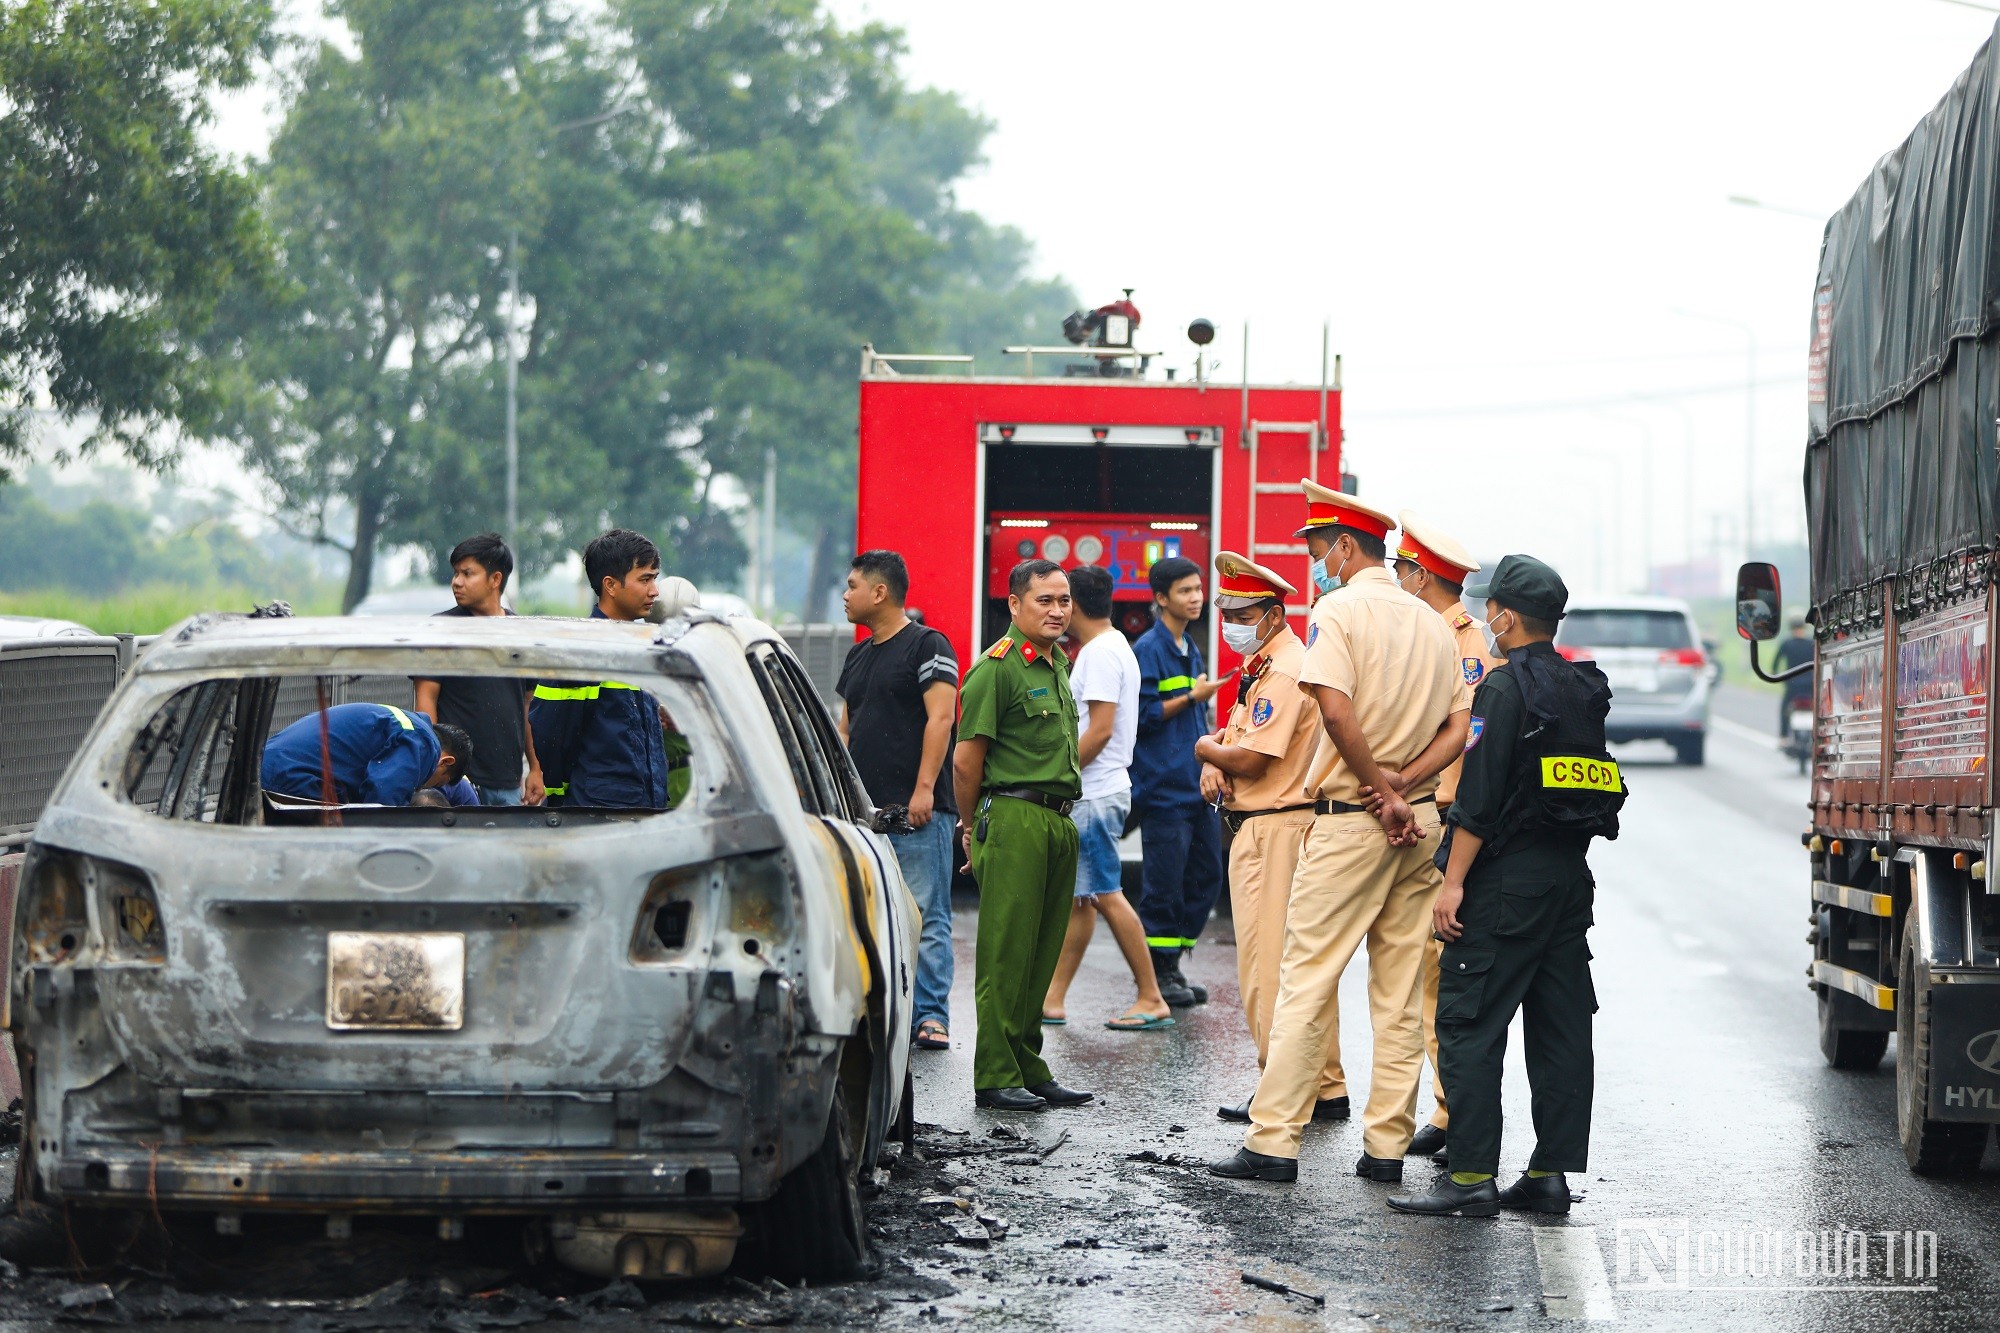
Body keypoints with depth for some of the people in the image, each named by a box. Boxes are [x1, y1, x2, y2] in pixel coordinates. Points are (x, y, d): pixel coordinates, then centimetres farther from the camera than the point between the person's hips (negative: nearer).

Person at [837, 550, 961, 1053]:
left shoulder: (927, 646, -4)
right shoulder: (859, 655, 21)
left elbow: (940, 717, -12)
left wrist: (924, 788, -19)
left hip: (917, 811, -8)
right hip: (865, 809, 8)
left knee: (925, 916, -8)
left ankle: (931, 1016, -8)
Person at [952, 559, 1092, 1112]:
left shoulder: (1059, 665, 18)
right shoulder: (998, 668, -9)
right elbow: (966, 759, -9)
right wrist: (972, 827, 0)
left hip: (1060, 822, 8)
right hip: (1015, 818, -8)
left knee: (1041, 955, 10)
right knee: (1005, 953, -6)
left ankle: (1029, 1070, 16)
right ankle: (995, 1077, -4)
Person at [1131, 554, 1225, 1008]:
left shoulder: (1191, 650, 17)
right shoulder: (1149, 649, -9)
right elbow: (1142, 715, -15)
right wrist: (1190, 698, -13)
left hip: (1196, 787, 9)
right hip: (1163, 787, -9)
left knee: (1205, 876, 8)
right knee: (1164, 883, -6)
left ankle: (1172, 965, 16)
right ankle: (1159, 974, 2)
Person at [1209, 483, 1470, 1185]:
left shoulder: (1340, 608, -8)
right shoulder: (1431, 622, 13)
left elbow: (1336, 711, -20)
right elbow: (1459, 726, 7)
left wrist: (1382, 792, -12)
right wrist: (1404, 782, -4)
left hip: (1352, 819, -7)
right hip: (1418, 822, 7)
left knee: (1306, 977, -4)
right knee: (1399, 989, 8)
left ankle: (1274, 1140, -6)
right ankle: (1386, 1145, 8)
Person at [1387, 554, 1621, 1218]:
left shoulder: (1507, 688, -12)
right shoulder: (1584, 688, 13)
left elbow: (1481, 796, -17)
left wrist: (1454, 881, -15)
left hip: (1508, 881, -8)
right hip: (1572, 877, 8)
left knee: (1469, 1025, -5)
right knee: (1561, 1030, 8)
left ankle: (1472, 1177, -9)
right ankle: (1551, 1172, 10)